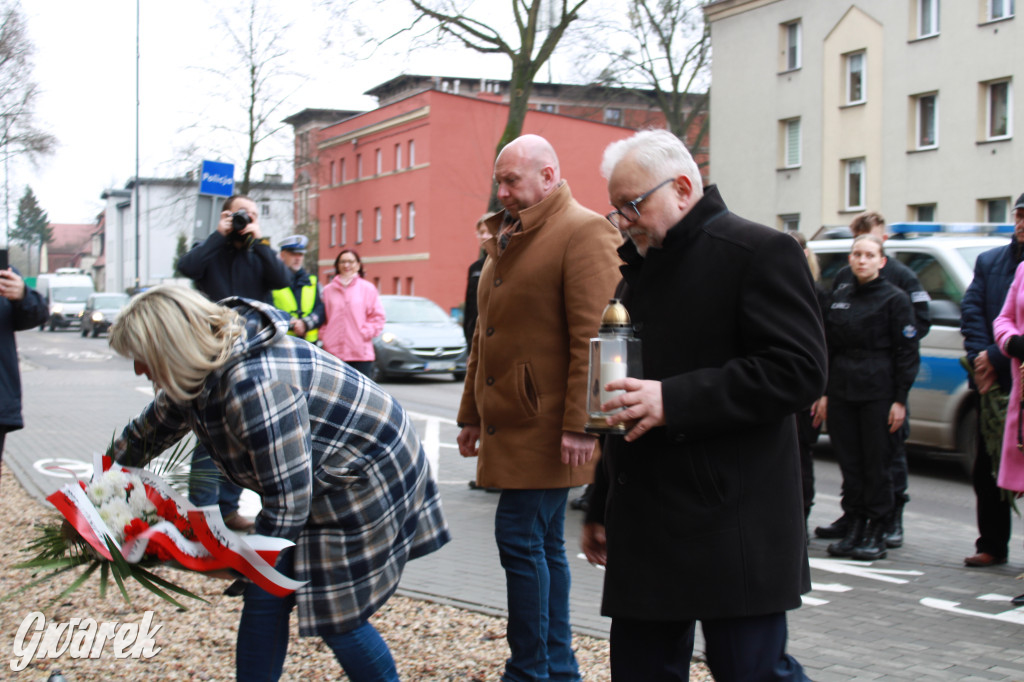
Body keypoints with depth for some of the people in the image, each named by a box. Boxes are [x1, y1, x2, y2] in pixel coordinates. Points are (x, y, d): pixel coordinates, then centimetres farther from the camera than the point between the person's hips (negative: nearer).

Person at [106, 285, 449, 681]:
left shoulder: (254, 387, -35)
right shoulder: (203, 370, -4)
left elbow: (288, 503, -29)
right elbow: (151, 430, 19)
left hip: (369, 483, -9)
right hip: (319, 485, 9)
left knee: (337, 617, -1)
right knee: (265, 596, 7)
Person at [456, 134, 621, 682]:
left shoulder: (584, 233, -10)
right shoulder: (505, 237, 19)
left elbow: (592, 338, -18)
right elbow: (485, 337, 23)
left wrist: (580, 425, -22)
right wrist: (471, 413, 22)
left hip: (547, 424, -9)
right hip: (509, 420, 9)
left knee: (521, 538, -9)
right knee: (543, 543, 13)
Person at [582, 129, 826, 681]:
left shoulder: (759, 252, -6)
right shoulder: (640, 268, 19)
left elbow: (798, 371, -17)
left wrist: (672, 401, -23)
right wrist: (601, 510, 23)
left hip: (732, 536, -8)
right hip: (644, 533, 8)